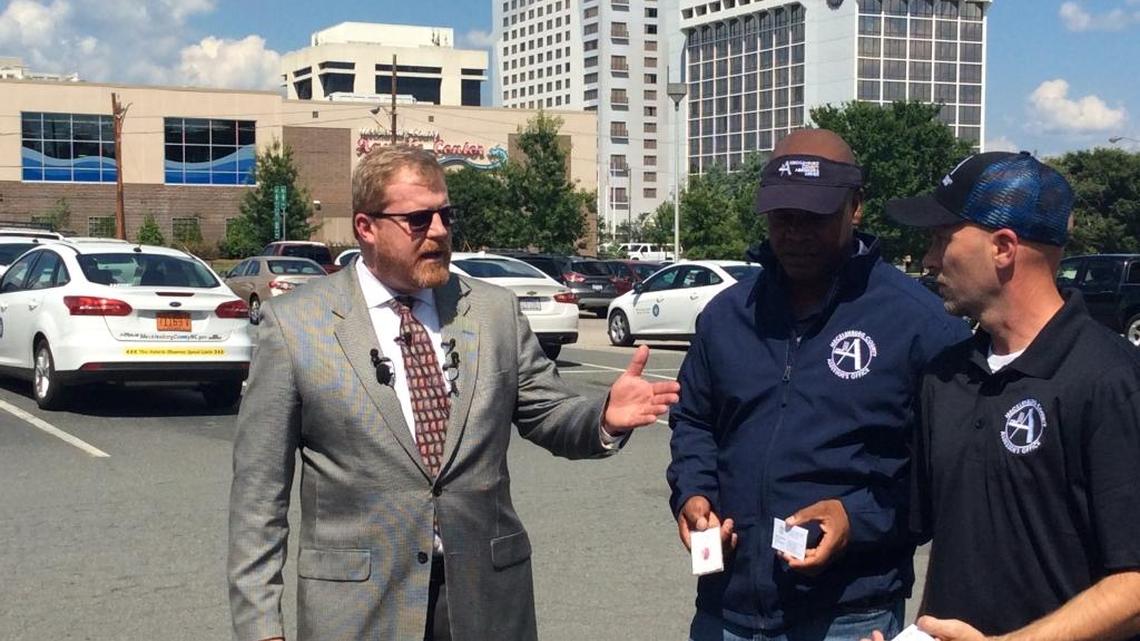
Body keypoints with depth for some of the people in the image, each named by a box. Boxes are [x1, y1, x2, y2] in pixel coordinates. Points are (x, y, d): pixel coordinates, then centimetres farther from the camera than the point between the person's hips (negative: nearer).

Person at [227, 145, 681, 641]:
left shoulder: (496, 311, 4)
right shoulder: (294, 324, -4)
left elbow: (550, 416, 10)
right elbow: (258, 493, -3)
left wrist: (606, 417, -13)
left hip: (488, 601, 3)